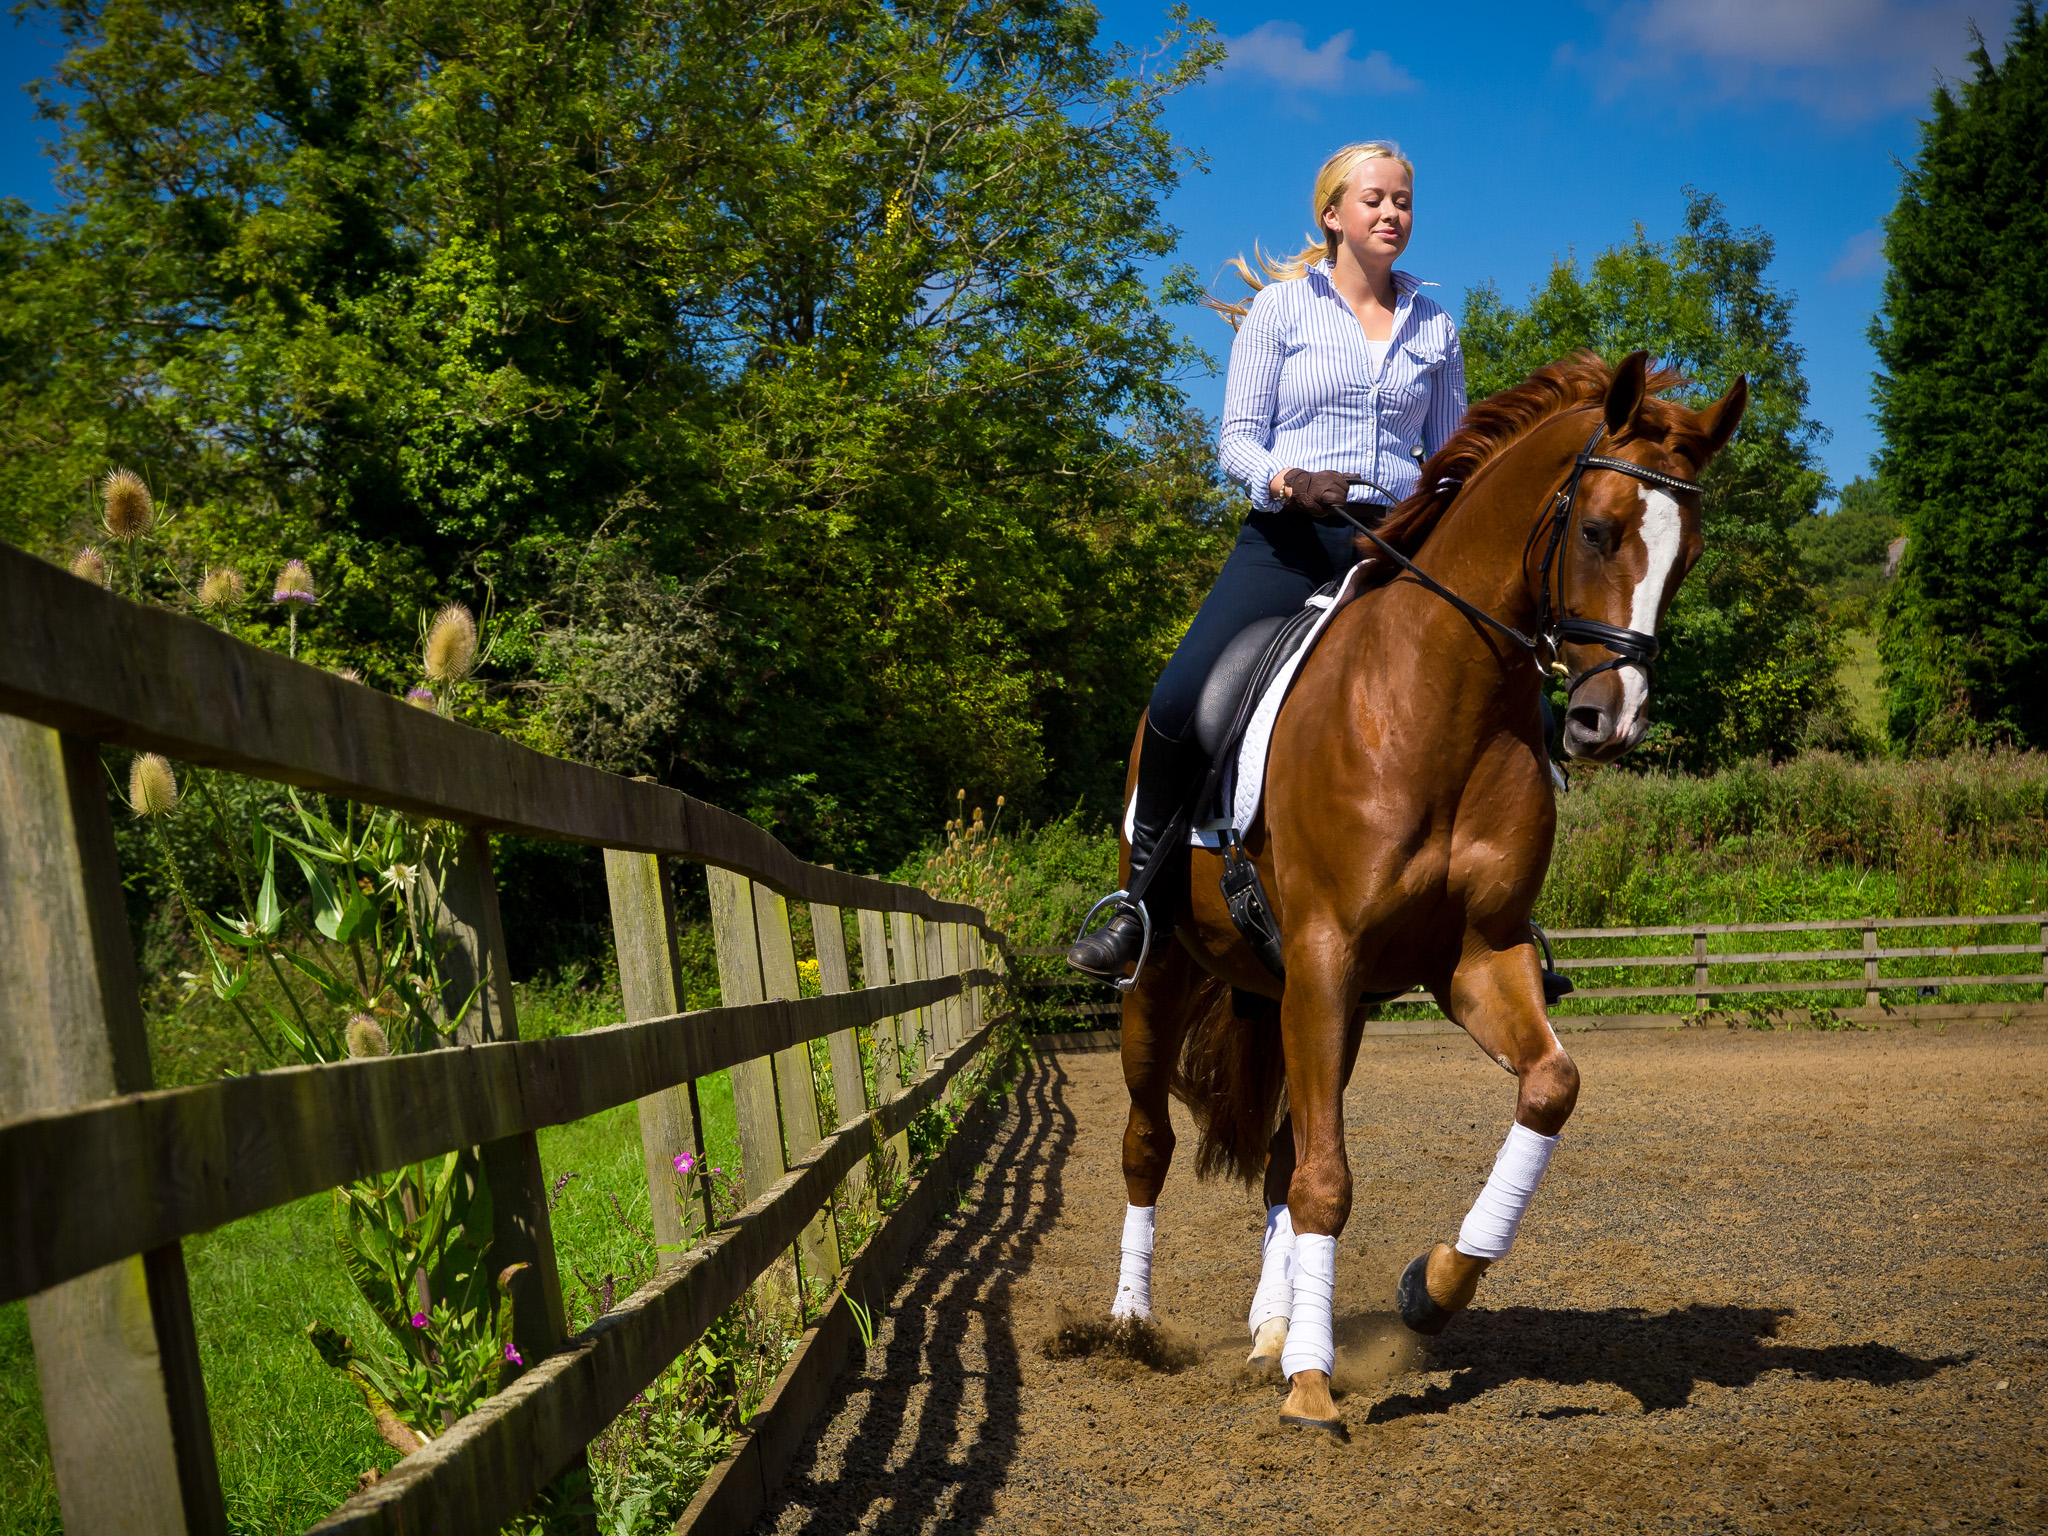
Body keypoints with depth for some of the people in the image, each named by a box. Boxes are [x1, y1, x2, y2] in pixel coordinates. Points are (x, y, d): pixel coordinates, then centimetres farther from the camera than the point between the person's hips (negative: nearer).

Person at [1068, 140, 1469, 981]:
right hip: (1288, 540, -3)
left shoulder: (1434, 326, 15)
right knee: (1178, 702, -22)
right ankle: (1146, 897, -3)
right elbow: (1237, 439, 2)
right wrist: (1291, 482, -19)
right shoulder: (1281, 306, 6)